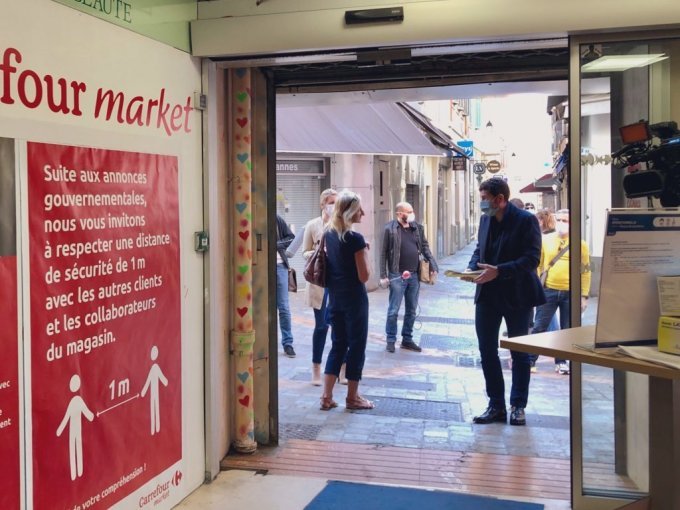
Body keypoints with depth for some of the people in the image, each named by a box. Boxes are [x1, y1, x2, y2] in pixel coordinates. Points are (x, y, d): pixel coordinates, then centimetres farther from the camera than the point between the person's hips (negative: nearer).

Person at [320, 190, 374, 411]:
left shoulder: (328, 234, 5)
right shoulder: (355, 239, -18)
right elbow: (364, 276, -17)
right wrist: (366, 252, -4)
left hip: (335, 297, 7)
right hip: (354, 298, -7)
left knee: (338, 344, 14)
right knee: (357, 345, 6)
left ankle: (327, 396, 11)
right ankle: (352, 397, 15)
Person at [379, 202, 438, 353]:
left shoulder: (418, 228, 8)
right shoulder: (390, 229, -7)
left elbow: (425, 247, 12)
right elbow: (384, 253, -6)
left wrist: (433, 265, -1)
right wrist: (383, 275, -9)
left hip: (414, 275, 5)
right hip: (397, 276, -5)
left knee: (411, 310, 12)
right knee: (393, 310, 2)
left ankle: (407, 339, 24)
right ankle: (391, 340, 15)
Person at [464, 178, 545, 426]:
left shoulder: (526, 220, -13)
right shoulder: (485, 219, 7)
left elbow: (532, 259, -19)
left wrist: (499, 271, -27)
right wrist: (472, 267, -5)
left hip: (516, 295, -5)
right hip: (487, 294, 6)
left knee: (519, 352, 9)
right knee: (487, 350, 6)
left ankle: (518, 406, 21)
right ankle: (496, 405, 16)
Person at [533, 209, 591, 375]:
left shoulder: (580, 243, 2)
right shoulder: (546, 240, 3)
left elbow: (585, 271, 4)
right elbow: (537, 265, 8)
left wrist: (584, 296, 0)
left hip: (571, 293, 0)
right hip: (548, 290, 0)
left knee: (567, 330, 9)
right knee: (539, 327, 0)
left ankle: (561, 362, 21)